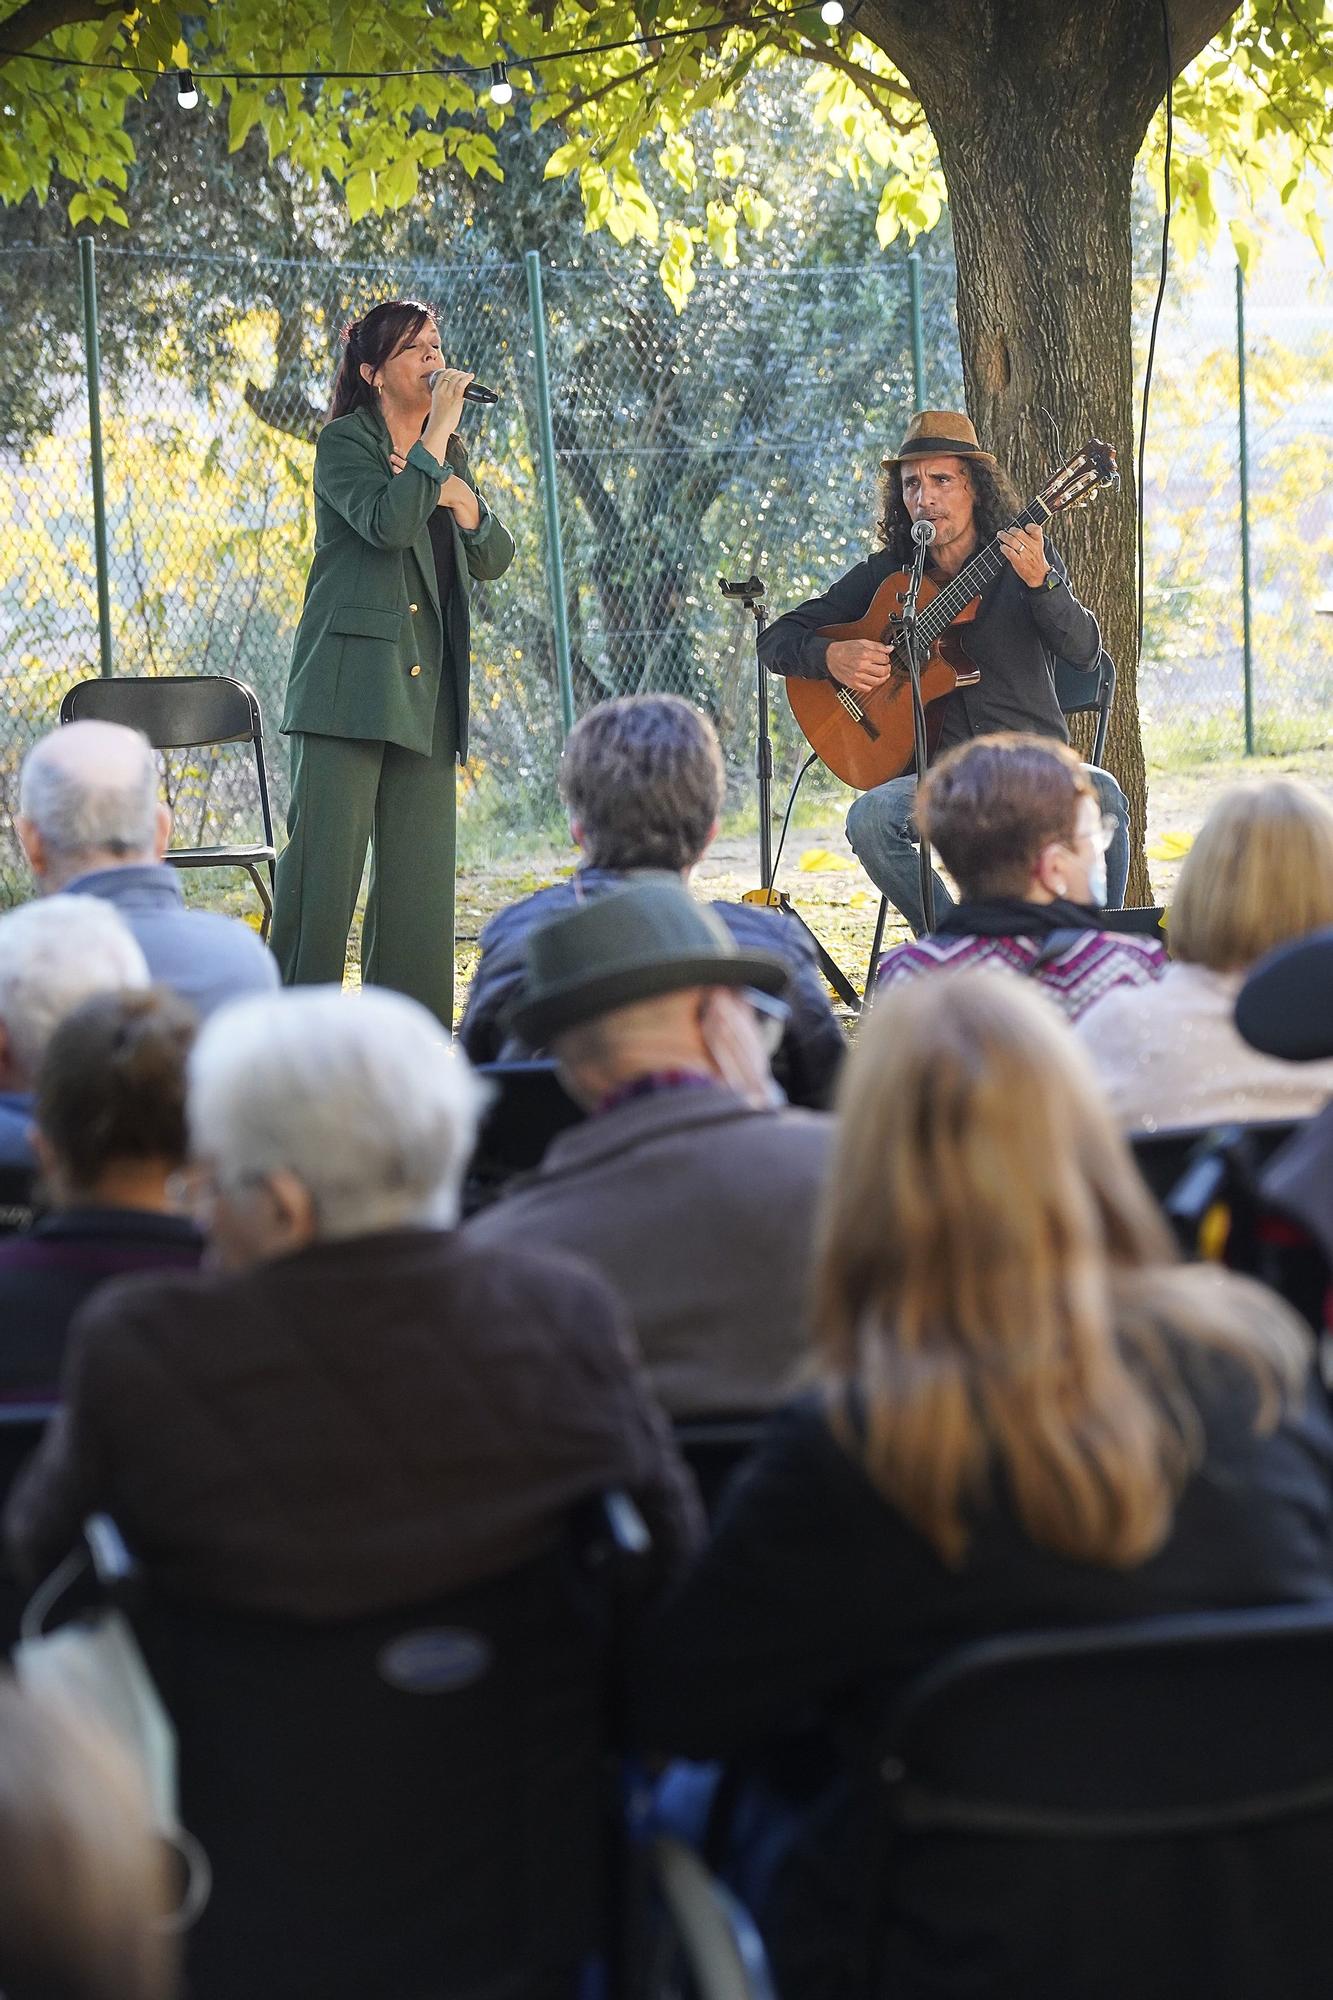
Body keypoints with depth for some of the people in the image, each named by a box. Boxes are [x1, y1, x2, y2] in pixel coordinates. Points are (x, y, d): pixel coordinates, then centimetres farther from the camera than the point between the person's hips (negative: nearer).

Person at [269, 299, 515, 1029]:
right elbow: (387, 523, -21)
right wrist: (439, 430, -14)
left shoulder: (448, 454, 19)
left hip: (427, 687, 6)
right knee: (325, 852, -9)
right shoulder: (343, 444, -2)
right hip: (349, 680, -6)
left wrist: (458, 497, -3)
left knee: (420, 861, 4)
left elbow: (496, 558, 14)